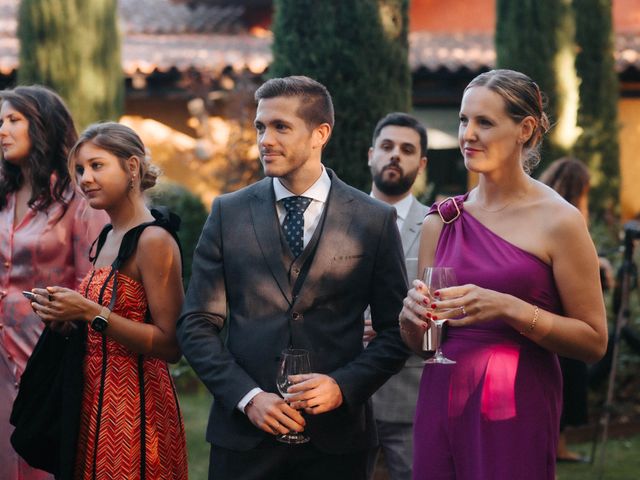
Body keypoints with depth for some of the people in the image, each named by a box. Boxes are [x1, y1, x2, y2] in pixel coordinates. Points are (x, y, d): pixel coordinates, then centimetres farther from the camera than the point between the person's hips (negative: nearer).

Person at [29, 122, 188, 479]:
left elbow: (171, 345, -18)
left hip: (136, 407, -8)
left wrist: (91, 312, -21)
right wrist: (66, 311, 3)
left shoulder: (154, 241, -14)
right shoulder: (109, 236, 10)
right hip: (97, 403, 8)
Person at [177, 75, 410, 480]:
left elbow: (396, 332, 3)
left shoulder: (375, 220, 2)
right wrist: (248, 397, -10)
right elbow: (197, 325, 2)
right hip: (244, 434, 1)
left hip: (335, 437, -1)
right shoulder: (229, 213, 4)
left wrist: (342, 386, -12)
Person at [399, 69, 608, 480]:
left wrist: (510, 308, -19)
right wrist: (412, 314, -7)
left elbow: (594, 341, -8)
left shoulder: (558, 222, -6)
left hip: (516, 412, -4)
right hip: (441, 406, 4)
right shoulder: (441, 220, 8)